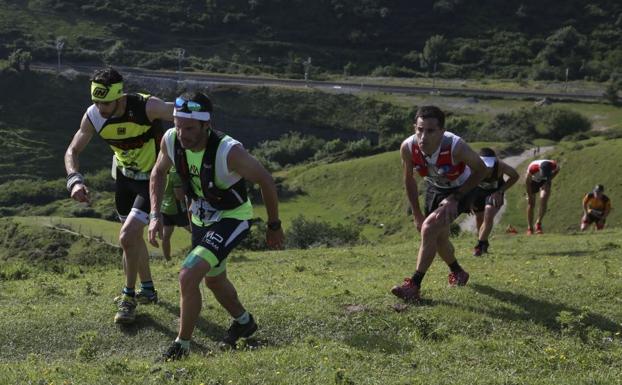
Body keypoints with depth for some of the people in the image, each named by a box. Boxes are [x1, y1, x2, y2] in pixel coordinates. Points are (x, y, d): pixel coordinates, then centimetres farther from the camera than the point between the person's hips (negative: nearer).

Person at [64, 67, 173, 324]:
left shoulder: (146, 107, -32)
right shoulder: (93, 116, -17)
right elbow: (72, 151, -9)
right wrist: (75, 180, -26)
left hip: (152, 179, -6)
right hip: (125, 175, 6)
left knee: (127, 237, -16)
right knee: (134, 235, 20)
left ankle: (129, 298, 4)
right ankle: (147, 290, 41)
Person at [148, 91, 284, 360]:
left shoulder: (229, 151, -35)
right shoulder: (171, 140, -20)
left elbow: (266, 181, -18)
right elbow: (158, 172, 3)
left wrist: (274, 226, -8)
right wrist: (155, 214, -8)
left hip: (231, 219, -7)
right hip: (201, 217, 7)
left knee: (188, 276, -22)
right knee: (214, 280, 25)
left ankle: (182, 345, -3)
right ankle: (243, 322, 54)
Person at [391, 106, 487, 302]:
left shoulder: (456, 147, -39)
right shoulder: (408, 148, -27)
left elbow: (480, 170, -18)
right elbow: (409, 179, -6)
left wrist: (455, 197, -22)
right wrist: (417, 215, -2)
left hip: (460, 189, -5)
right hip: (434, 188, 5)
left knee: (429, 228, -23)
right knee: (439, 238, 14)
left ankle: (414, 285, -17)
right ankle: (458, 273, 44)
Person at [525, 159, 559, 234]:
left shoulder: (554, 165, -34)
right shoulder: (532, 168, -41)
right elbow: (527, 182, -22)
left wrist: (550, 179, -7)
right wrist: (530, 196, -15)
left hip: (545, 181, 1)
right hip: (533, 180, -1)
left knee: (544, 199, -21)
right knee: (531, 204, -4)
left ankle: (538, 223, -9)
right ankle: (530, 228, 6)